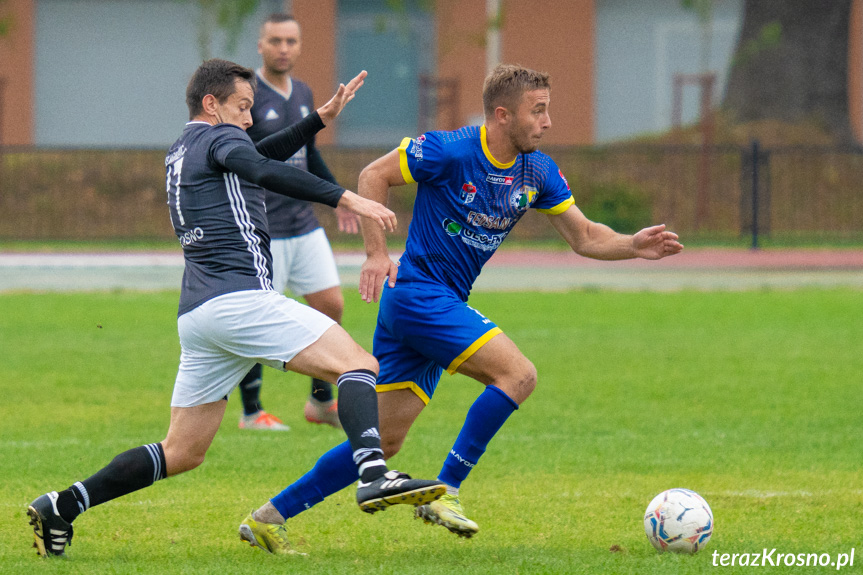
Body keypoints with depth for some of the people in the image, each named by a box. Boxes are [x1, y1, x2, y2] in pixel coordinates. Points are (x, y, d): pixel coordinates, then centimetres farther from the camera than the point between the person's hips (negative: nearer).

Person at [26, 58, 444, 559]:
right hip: (241, 299, -9)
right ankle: (374, 475, -36)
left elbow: (257, 158, 40)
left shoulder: (181, 153, 26)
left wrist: (321, 118, 34)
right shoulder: (218, 138, 0)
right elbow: (265, 171, -21)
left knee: (182, 452, 13)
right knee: (358, 365, -13)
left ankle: (62, 507, 8)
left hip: (195, 315, 9)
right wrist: (346, 198, -28)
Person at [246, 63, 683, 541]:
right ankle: (444, 493, -16)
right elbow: (373, 176, -9)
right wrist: (376, 253, -16)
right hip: (418, 292, -8)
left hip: (444, 305, 8)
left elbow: (583, 237, 11)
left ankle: (270, 515, 13)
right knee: (518, 375, -20)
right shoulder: (450, 151, -15)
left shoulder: (538, 172, 6)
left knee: (383, 443, 7)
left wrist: (634, 246, -7)